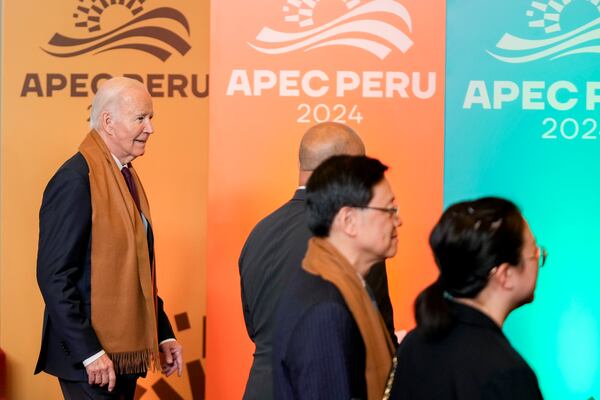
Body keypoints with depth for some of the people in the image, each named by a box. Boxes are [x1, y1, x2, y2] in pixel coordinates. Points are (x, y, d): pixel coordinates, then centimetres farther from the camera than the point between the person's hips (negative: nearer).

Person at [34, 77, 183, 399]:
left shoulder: (127, 176, 13)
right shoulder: (76, 179, -15)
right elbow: (54, 276, -19)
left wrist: (163, 334, 14)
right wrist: (88, 353, -21)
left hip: (126, 354, 8)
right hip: (91, 358, -8)